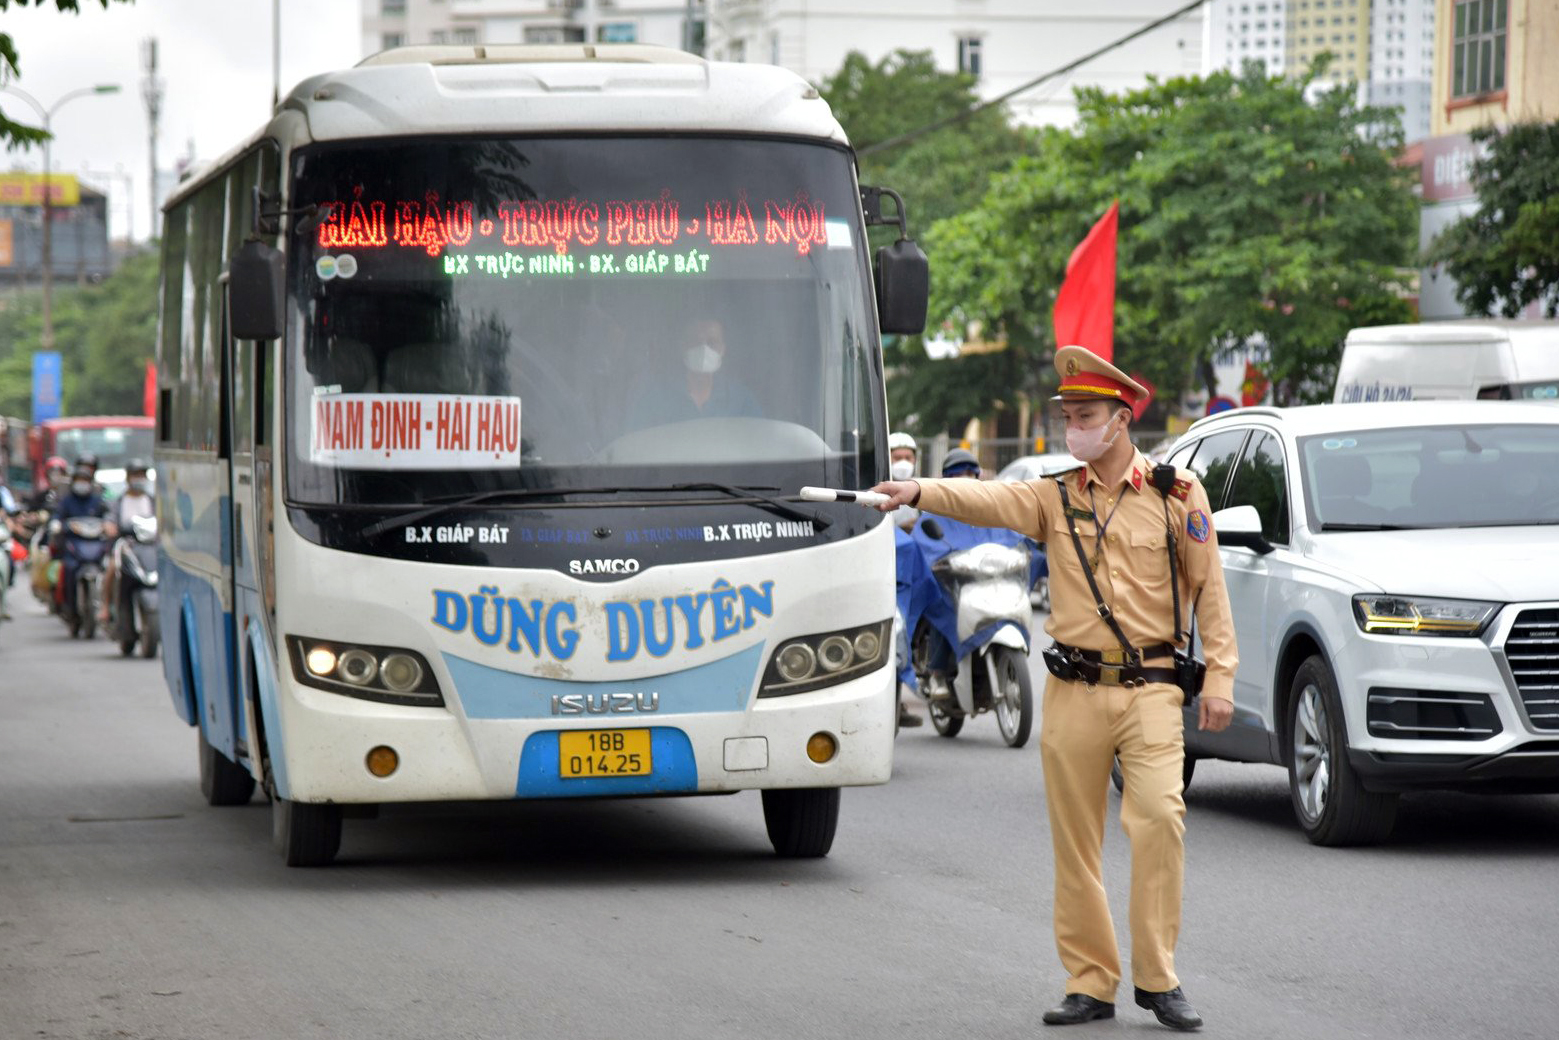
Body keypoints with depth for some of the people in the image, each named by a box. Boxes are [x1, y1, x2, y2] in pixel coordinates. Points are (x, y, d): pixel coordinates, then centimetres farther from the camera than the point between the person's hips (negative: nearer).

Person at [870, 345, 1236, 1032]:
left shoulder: (1177, 494, 3)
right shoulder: (1056, 498, 7)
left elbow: (1208, 588, 4)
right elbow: (985, 500, -11)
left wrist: (1219, 676, -2)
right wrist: (920, 492, -29)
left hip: (1149, 688, -2)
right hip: (1073, 692, 3)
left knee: (1158, 819, -16)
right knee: (1075, 842, 4)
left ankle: (1157, 979, -6)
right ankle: (1090, 983, 12)